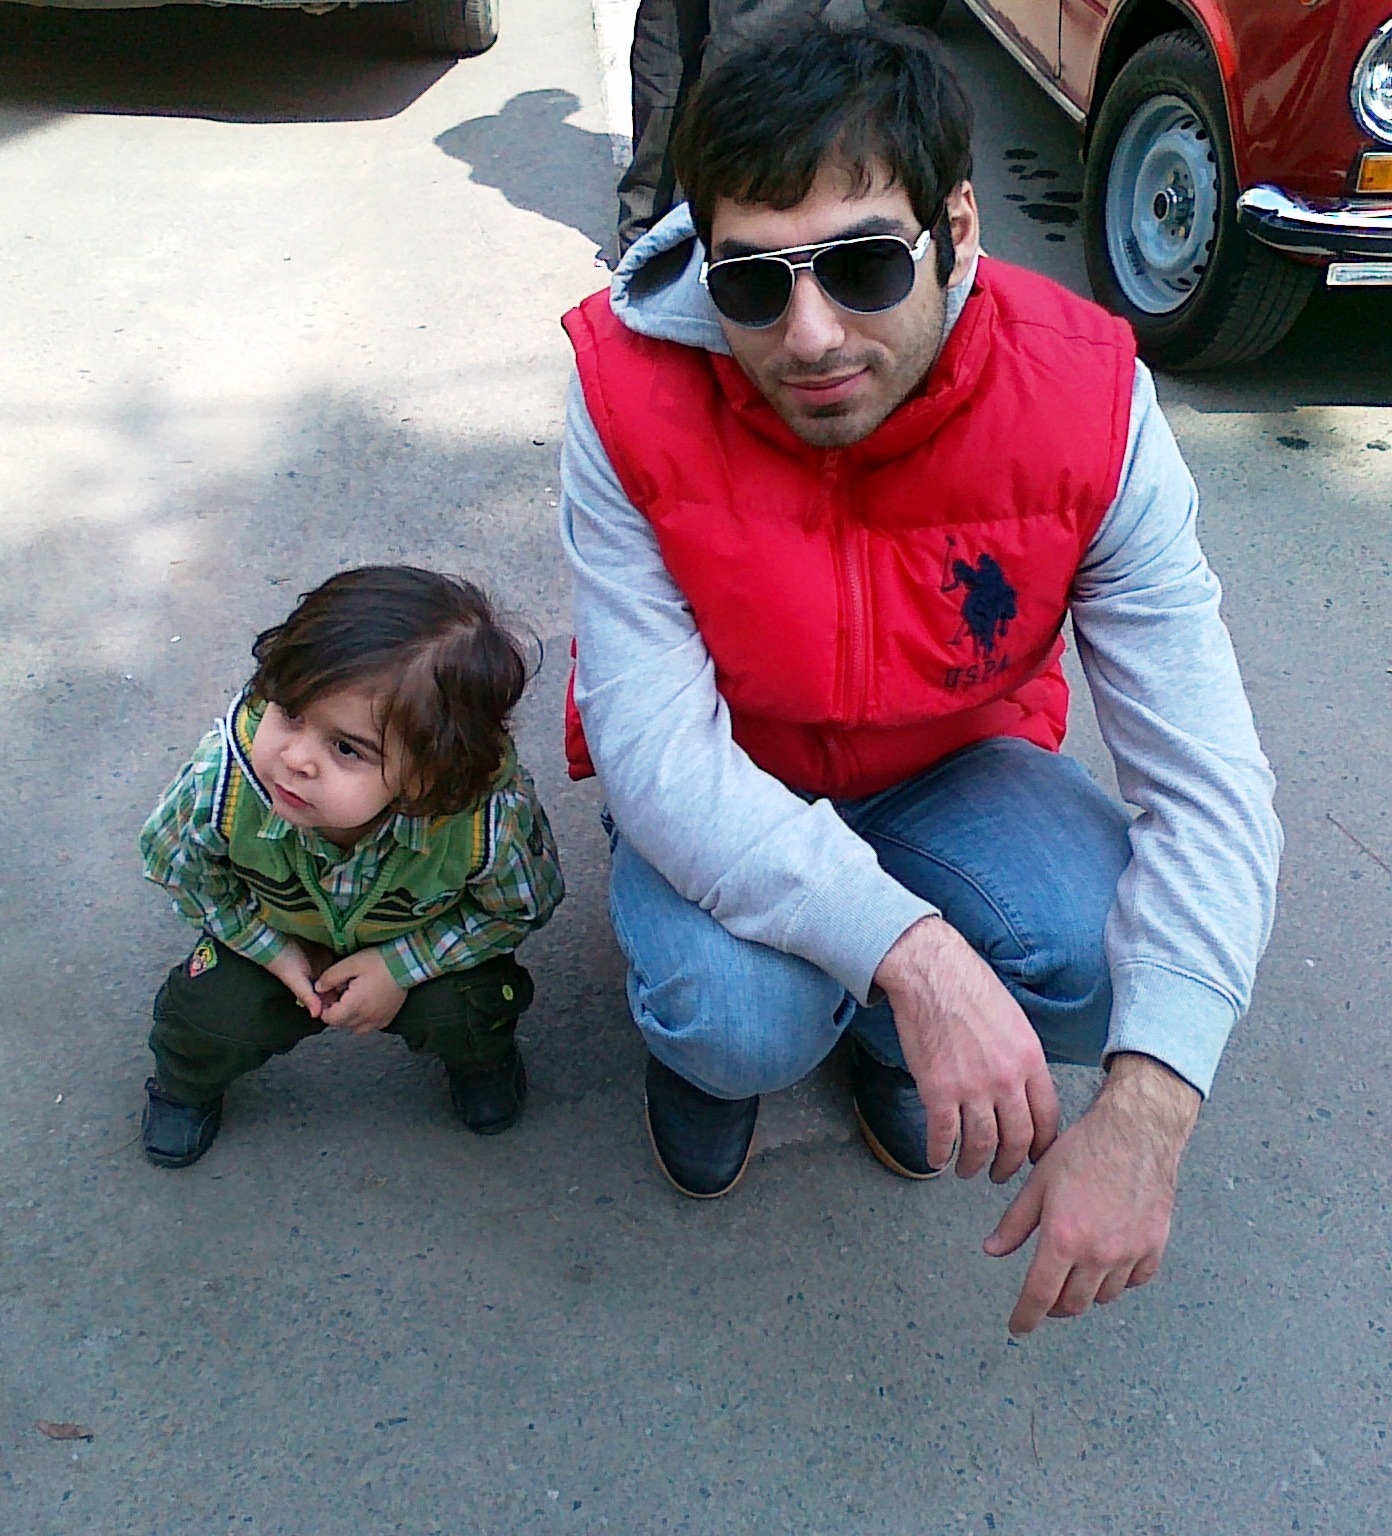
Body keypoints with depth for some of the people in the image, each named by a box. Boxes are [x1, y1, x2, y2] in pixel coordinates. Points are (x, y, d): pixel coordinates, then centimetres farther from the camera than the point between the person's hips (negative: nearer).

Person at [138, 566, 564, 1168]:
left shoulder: (491, 819, -41)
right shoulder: (219, 781, -37)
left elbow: (523, 907, -16)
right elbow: (178, 867, -11)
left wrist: (401, 965, -22)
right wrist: (275, 950, -14)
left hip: (425, 939, -1)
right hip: (276, 933, 1)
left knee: (459, 1013, -23)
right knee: (215, 1016, -16)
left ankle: (481, 1054, 17)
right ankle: (186, 1082, 24)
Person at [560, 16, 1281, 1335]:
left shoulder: (1084, 400, -25)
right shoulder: (632, 395, -28)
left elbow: (1208, 785, -26)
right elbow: (657, 755, -31)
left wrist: (1147, 1113, -38)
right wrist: (910, 950, -44)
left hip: (953, 767, 2)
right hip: (718, 786, -1)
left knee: (1110, 965, -26)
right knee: (744, 1021, -31)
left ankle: (878, 1030, 10)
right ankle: (705, 1029, 11)